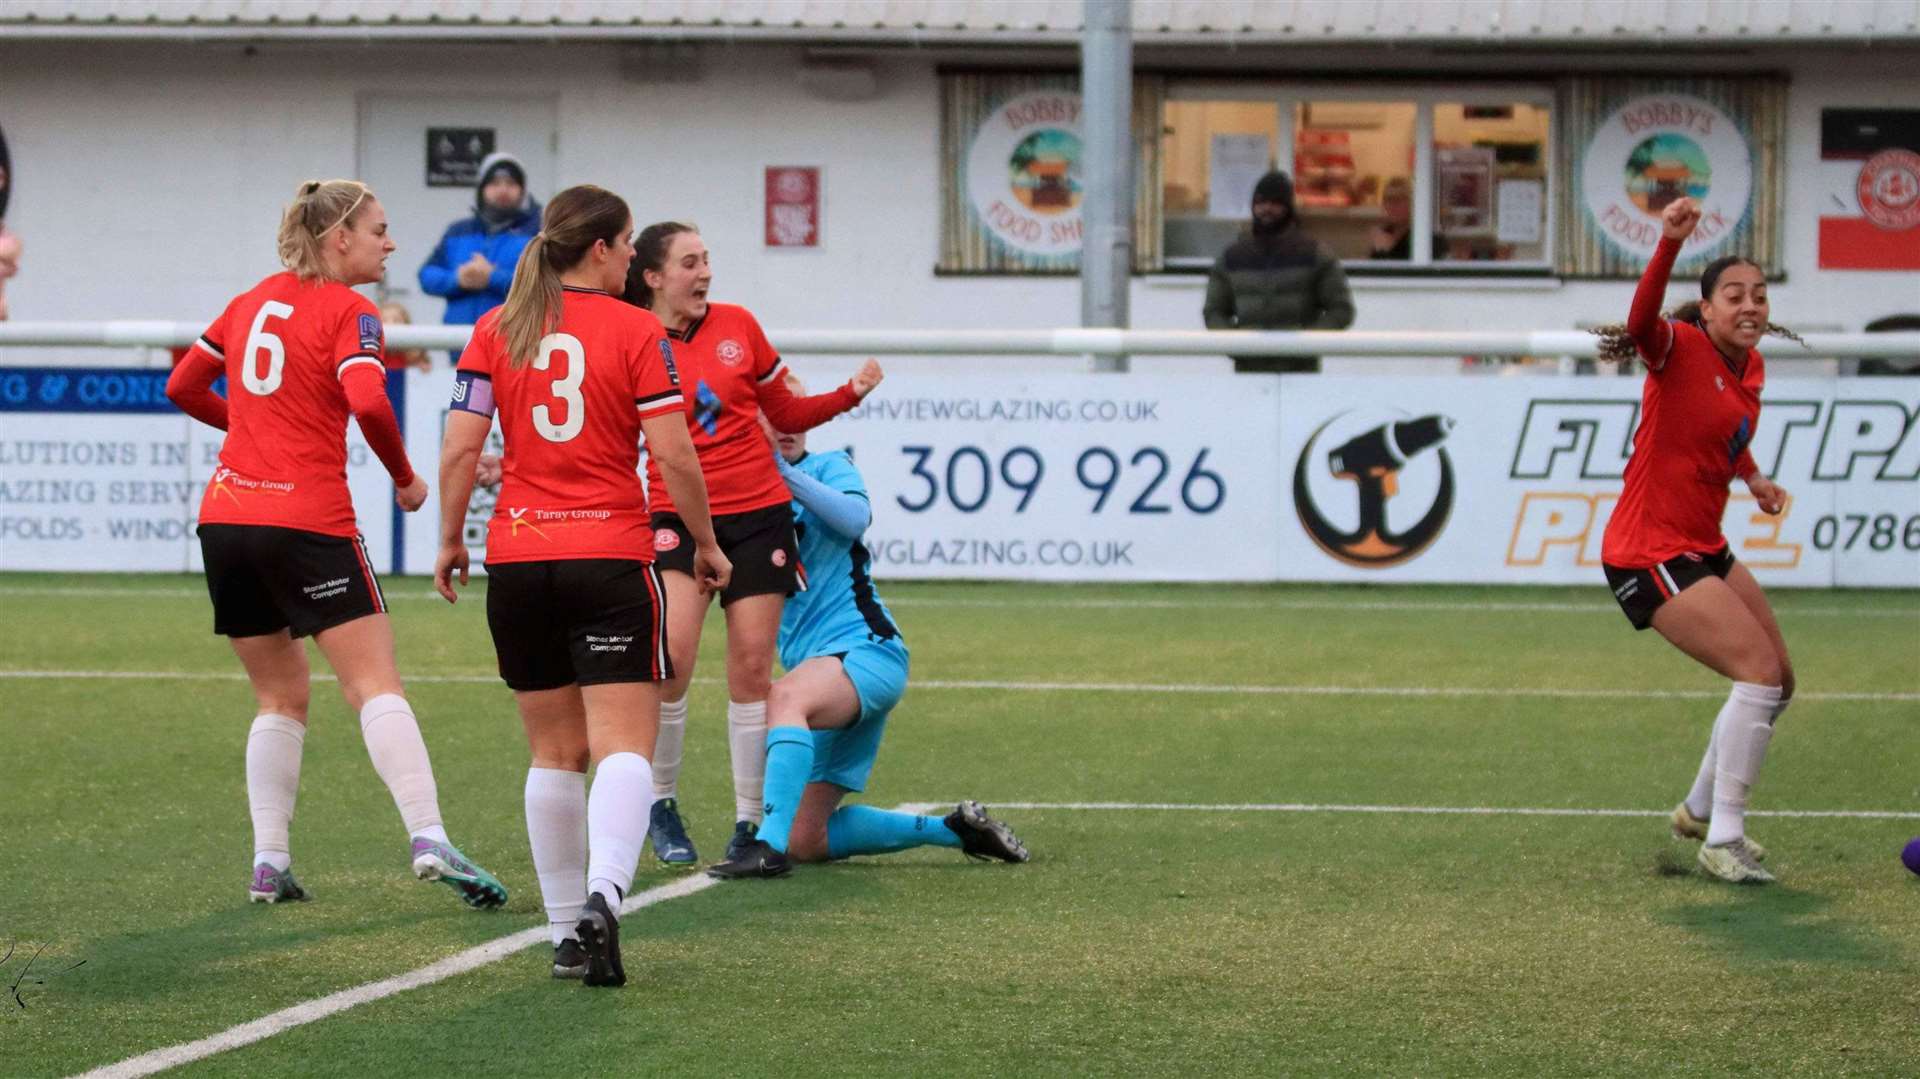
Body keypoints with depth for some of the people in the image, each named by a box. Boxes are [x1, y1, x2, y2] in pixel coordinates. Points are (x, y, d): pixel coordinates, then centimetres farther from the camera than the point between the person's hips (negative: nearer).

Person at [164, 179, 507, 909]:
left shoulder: (254, 300, 15)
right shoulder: (349, 313, -5)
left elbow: (183, 388, 22)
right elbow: (368, 403, -21)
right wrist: (404, 477, -6)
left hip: (226, 517, 6)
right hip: (307, 524, -6)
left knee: (280, 696, 16)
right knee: (375, 684, -8)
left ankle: (269, 861, 8)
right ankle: (428, 840, -21)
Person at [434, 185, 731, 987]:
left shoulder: (494, 331, 5)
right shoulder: (634, 332, -4)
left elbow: (460, 449, 1)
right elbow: (672, 452, -7)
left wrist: (450, 540, 13)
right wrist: (704, 543, 5)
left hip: (518, 562, 4)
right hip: (610, 560, -3)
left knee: (555, 754, 12)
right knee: (624, 748, -5)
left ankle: (567, 929, 12)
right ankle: (603, 894, -28)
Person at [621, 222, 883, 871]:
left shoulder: (737, 325, 5)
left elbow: (785, 413, 16)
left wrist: (850, 394, 2)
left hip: (758, 513, 3)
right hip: (675, 518, -3)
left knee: (752, 669, 1)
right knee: (670, 659, -18)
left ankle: (750, 822, 11)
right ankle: (662, 806, 2)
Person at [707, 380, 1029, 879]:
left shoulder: (828, 467, 3)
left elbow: (855, 518, -18)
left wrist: (785, 473, -27)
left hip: (865, 648, -7)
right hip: (819, 665, 7)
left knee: (785, 697, -41)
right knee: (807, 842, 5)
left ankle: (770, 844, -50)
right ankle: (954, 829, 18)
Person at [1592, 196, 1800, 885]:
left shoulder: (1750, 368, 7)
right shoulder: (1681, 349, -16)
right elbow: (1643, 322, -41)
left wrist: (1753, 479, 12)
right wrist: (1670, 244, -56)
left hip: (1704, 549, 9)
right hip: (1651, 554, -9)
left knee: (1776, 684, 16)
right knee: (1761, 671, -17)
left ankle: (1700, 811, 35)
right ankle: (1722, 840, -8)